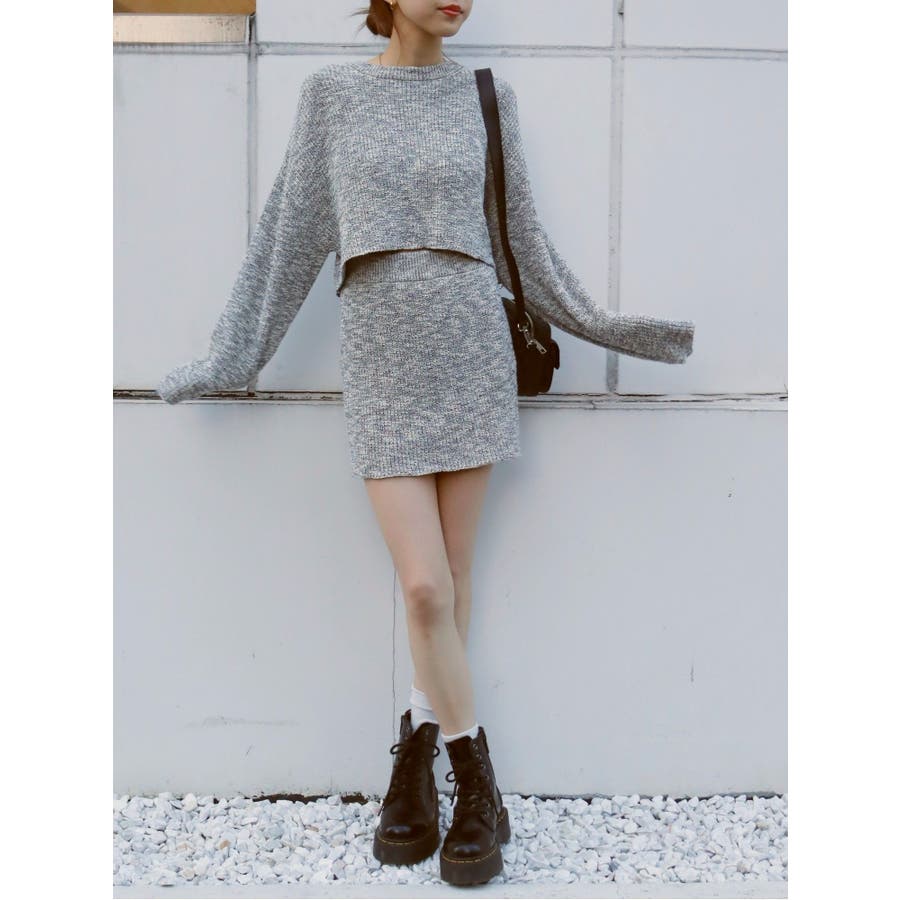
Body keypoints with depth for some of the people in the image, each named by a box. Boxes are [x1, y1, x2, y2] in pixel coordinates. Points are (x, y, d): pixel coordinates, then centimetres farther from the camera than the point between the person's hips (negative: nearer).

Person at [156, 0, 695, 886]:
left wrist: (605, 327, 8)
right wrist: (231, 358, 5)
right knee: (426, 590, -8)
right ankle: (477, 788, 11)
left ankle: (414, 758, 24)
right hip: (383, 370, -1)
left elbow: (517, 238, 12)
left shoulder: (485, 96, 8)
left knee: (452, 578, 4)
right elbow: (292, 230, 7)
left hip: (472, 357, 1)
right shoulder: (331, 90, 6)